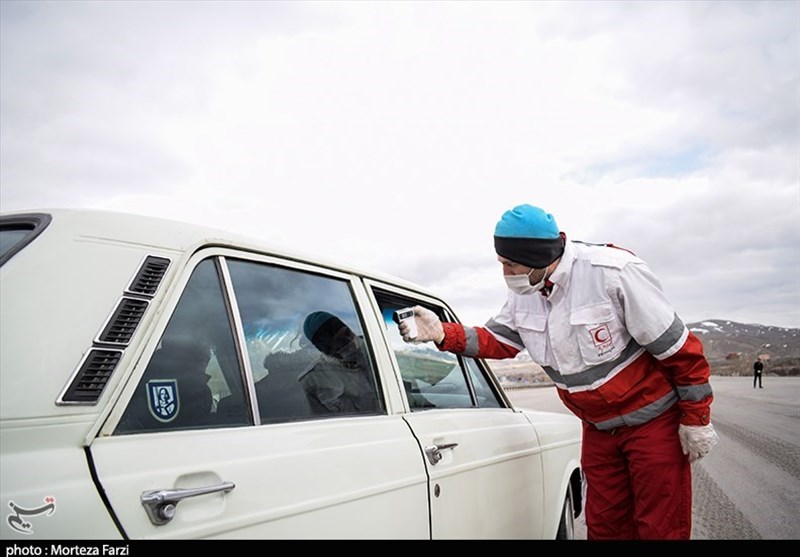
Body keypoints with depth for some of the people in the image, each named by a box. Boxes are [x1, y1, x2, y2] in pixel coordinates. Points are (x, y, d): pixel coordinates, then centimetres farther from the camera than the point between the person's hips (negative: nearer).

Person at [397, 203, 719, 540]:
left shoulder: (614, 272, -25)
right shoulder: (524, 292, -6)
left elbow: (678, 347, -18)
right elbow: (496, 341, 2)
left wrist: (696, 419, -13)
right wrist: (442, 333, -14)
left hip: (654, 421, -6)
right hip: (598, 428, 6)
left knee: (660, 528, 2)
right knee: (603, 527, 14)